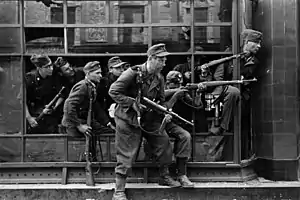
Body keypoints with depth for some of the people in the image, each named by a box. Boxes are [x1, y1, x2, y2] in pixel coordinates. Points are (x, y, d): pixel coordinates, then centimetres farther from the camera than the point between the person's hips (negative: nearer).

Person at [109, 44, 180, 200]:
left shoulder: (159, 78, 4)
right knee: (126, 156, -4)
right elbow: (113, 92, -18)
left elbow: (161, 100, 13)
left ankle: (164, 177, 30)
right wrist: (133, 103, -22)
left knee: (164, 143, 8)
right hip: (128, 119, -7)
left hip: (150, 119, 7)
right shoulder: (133, 73, -18)